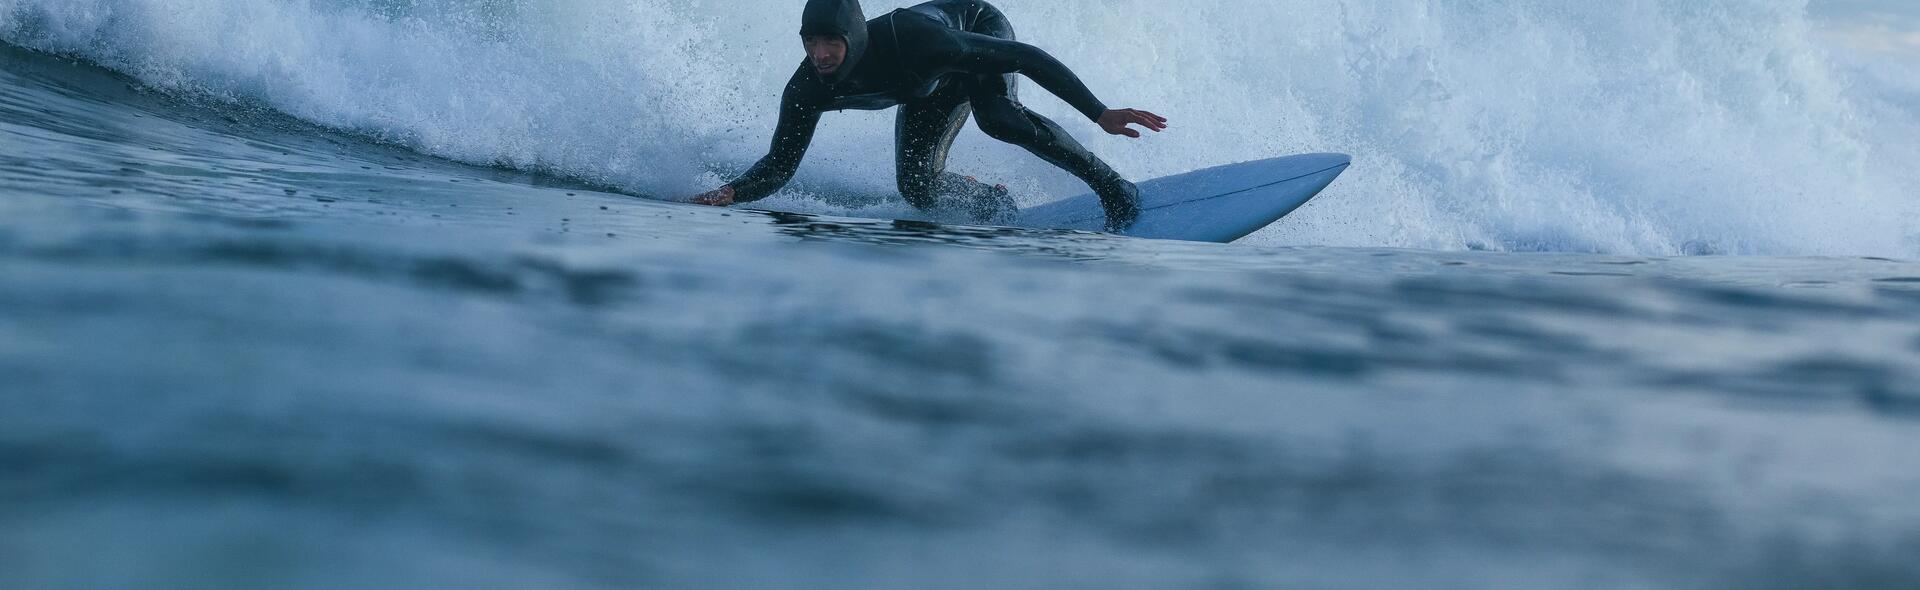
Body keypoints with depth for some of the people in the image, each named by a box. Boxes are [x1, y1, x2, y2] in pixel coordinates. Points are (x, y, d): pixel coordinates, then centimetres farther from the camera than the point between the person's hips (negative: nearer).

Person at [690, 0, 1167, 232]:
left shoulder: (910, 39, -44)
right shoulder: (807, 92, -30)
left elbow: (1025, 57, -38)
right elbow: (780, 165, -16)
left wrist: (1099, 114, -38)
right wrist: (733, 193, -38)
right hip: (934, 88, 5)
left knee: (998, 116, -35)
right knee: (918, 188, -9)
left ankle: (1111, 186, -17)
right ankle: (995, 205, 22)